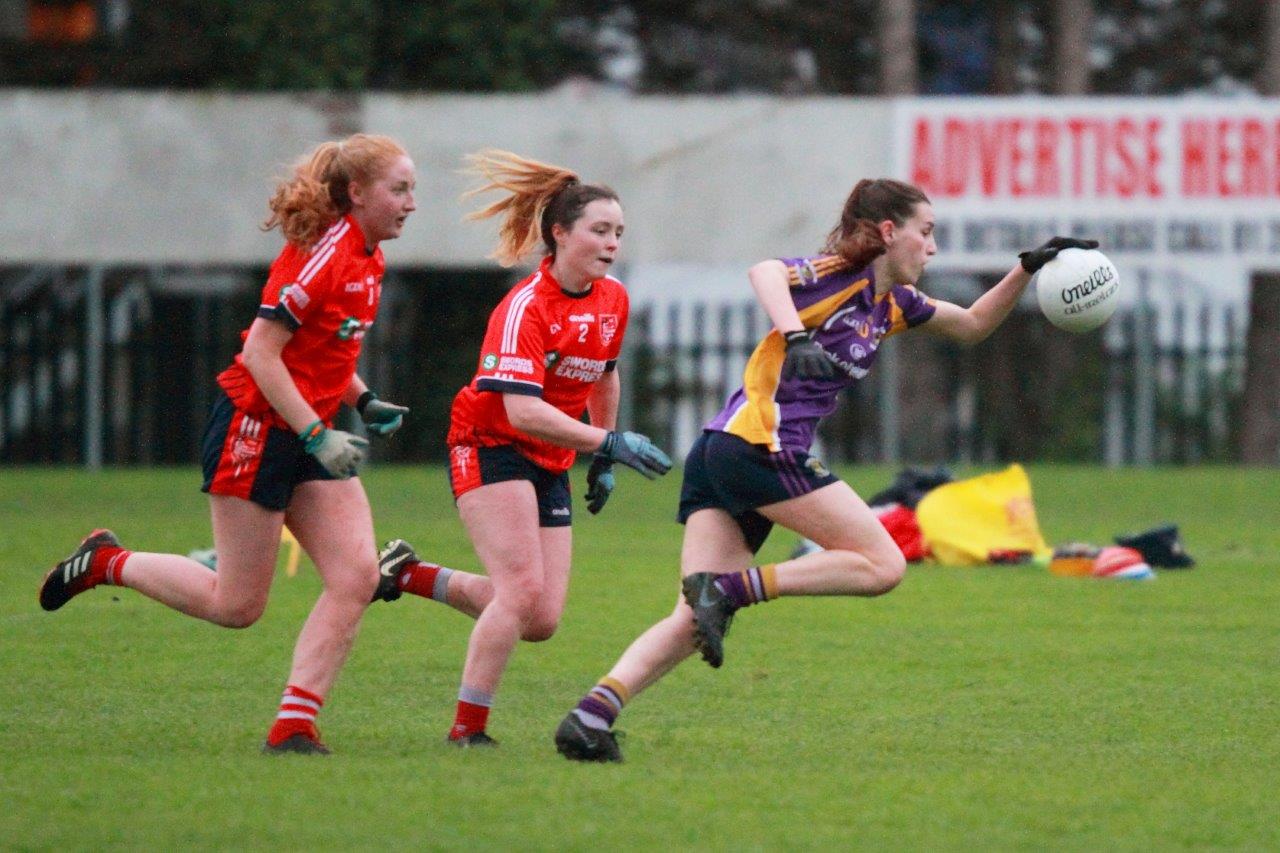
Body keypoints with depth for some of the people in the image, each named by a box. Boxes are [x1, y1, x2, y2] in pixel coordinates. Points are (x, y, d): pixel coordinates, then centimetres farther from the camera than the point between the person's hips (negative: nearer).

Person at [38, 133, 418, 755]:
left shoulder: (365, 259, 10)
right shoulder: (322, 251, -19)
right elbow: (261, 351, -22)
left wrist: (365, 402, 9)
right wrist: (316, 436, -24)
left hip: (311, 431, 9)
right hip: (257, 425, -9)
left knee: (356, 576, -7)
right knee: (237, 605, -2)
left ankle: (294, 726, -6)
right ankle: (106, 563, 19)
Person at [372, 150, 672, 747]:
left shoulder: (613, 299, 2)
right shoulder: (525, 308, -21)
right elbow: (523, 411, -31)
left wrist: (604, 462, 22)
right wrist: (609, 443, -37)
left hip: (550, 466, 7)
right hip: (489, 447, -7)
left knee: (541, 622, 1)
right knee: (523, 590, -20)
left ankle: (412, 575, 18)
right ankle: (468, 729, -12)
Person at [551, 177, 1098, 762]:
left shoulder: (893, 304, 23)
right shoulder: (838, 277, -4)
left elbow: (974, 324, 36)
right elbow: (766, 272, -23)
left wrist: (1027, 269, 24)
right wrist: (795, 338, -39)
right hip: (760, 445, -9)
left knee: (694, 622, -2)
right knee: (882, 565, -6)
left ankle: (594, 710, -19)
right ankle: (729, 588, -16)